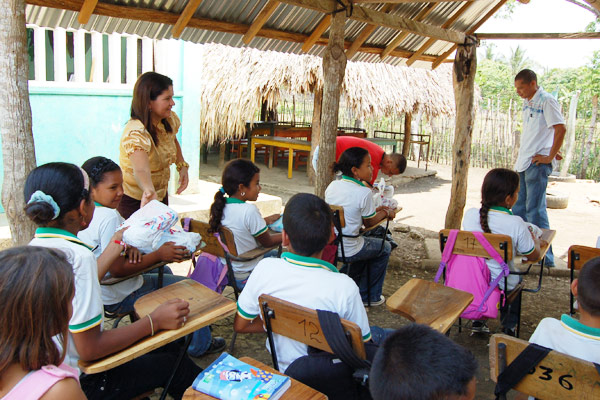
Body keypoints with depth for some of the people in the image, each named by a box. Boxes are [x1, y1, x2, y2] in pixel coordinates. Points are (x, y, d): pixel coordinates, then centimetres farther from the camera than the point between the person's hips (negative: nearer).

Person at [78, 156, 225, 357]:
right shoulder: (108, 217, -30)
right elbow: (117, 269, -30)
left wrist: (129, 247, -9)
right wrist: (159, 255, -26)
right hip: (117, 298, -10)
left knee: (164, 271, 30)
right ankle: (199, 344, 17)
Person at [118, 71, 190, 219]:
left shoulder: (170, 119, -7)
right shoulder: (136, 133, -30)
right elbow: (141, 169, -47)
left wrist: (182, 166, 0)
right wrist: (149, 192, -67)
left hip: (161, 195, 7)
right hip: (134, 202, -7)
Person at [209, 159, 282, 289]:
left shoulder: (221, 206, -5)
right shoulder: (249, 210, -28)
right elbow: (268, 242, -15)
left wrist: (266, 221, 15)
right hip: (247, 277, -8)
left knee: (274, 253, 27)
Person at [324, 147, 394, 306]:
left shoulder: (332, 186, 1)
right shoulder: (364, 193, -18)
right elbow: (369, 222, -5)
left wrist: (375, 210, 20)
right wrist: (386, 213, 14)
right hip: (347, 251, -7)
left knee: (363, 241, 35)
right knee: (385, 247, 20)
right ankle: (370, 296, 29)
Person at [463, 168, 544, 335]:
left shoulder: (470, 214, -13)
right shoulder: (516, 224, -24)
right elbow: (533, 256, -8)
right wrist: (536, 241, 16)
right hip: (501, 284, -2)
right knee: (517, 279, 32)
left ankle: (478, 320, 39)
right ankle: (509, 325, 38)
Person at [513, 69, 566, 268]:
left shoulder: (546, 101, -11)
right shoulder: (527, 103, 15)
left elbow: (561, 129, -18)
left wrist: (550, 156, -15)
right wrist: (523, 151, 15)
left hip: (537, 163, -9)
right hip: (523, 162, 9)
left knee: (535, 210, -7)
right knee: (518, 208, 13)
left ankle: (545, 257, 2)